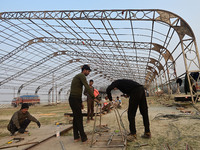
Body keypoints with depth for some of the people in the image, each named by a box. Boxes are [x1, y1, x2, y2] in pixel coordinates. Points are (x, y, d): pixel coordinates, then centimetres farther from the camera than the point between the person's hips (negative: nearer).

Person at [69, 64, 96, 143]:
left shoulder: (77, 76, 24)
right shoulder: (81, 76, -7)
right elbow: (87, 87, -19)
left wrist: (81, 102, 23)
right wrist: (93, 97, -19)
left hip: (73, 99, 10)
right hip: (75, 99, -10)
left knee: (76, 117, 11)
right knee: (79, 117, -6)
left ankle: (76, 137, 17)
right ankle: (83, 138, 1)